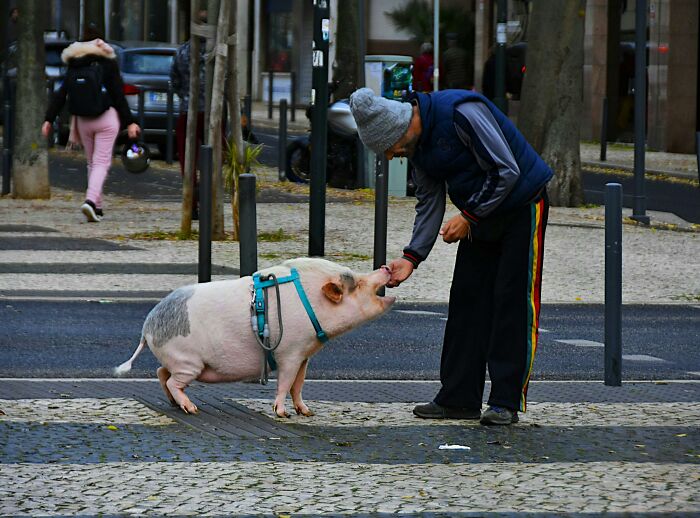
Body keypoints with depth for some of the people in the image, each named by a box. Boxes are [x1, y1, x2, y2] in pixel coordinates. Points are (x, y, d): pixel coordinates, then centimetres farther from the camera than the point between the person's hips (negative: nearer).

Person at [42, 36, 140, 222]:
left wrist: (48, 119, 1)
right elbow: (119, 96, -5)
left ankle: (97, 207, 17)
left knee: (92, 163, 16)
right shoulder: (108, 64, -1)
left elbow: (60, 95, 2)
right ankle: (91, 201, -26)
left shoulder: (74, 67, 7)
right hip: (106, 118, -3)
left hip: (83, 121, 3)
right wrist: (129, 123, -4)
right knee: (101, 163, -5)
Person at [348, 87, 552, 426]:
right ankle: (459, 399, 7)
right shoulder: (417, 142, -1)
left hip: (522, 204, -8)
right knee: (467, 301, 4)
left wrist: (468, 217, -20)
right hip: (480, 214, 9)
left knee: (513, 303, -9)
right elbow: (429, 203, 6)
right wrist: (411, 257, -4)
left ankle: (506, 402, -8)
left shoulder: (462, 113, -28)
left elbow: (507, 171, -26)